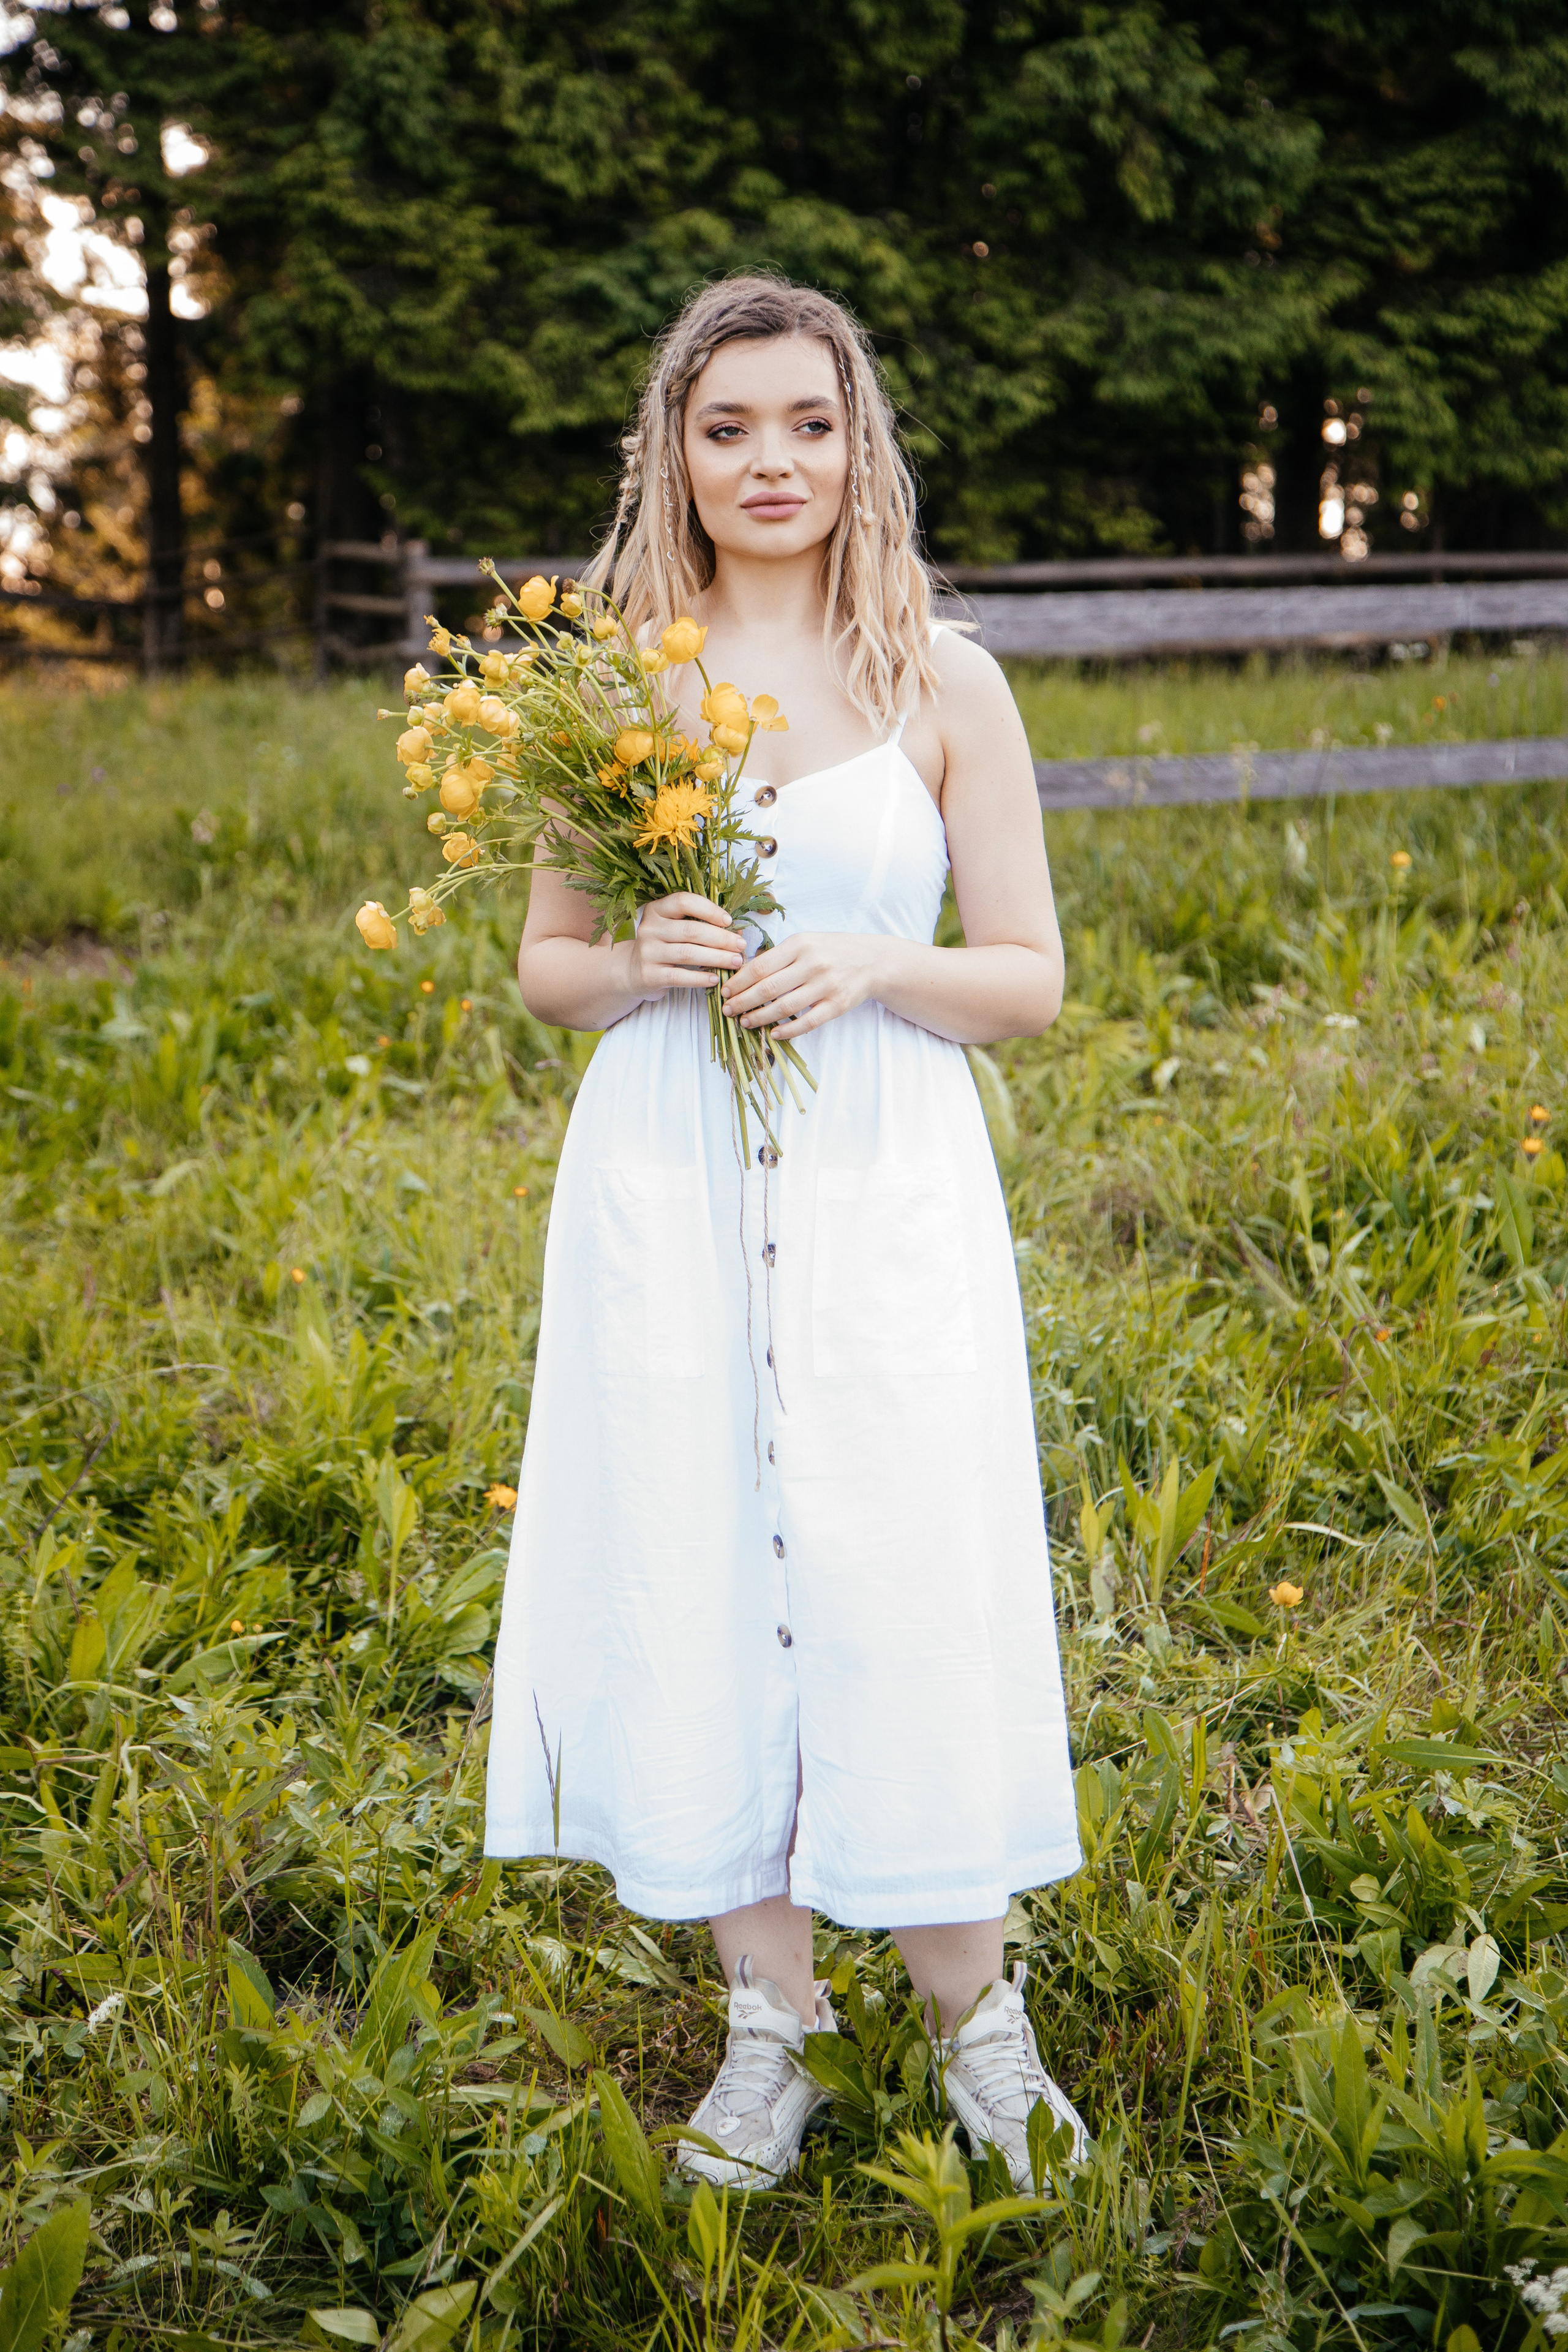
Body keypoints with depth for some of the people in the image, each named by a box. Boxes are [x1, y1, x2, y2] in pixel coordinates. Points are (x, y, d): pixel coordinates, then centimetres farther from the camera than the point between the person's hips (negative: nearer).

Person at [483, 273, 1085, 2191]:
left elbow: (1031, 980, 4)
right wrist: (634, 964, -10)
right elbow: (543, 967, 12)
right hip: (665, 1194, 2)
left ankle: (975, 2021, 20)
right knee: (694, 1584, 5)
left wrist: (865, 965, -14)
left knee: (903, 1590, -1)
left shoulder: (942, 684, 2)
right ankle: (769, 2032, 22)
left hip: (885, 1192, -1)